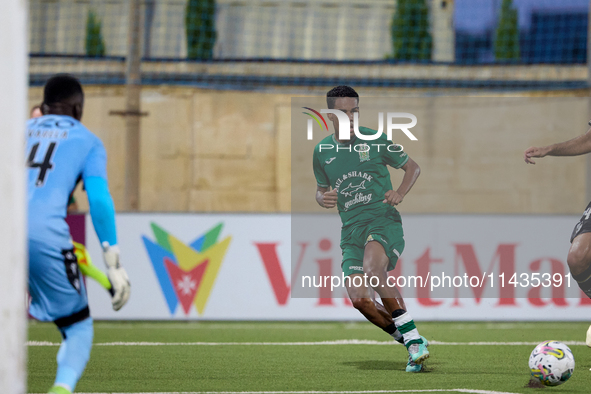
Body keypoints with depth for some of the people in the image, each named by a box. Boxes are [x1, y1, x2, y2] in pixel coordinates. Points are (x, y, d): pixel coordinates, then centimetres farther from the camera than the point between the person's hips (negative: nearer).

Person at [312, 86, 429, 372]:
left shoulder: (375, 140, 0)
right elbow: (321, 189, 25)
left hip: (384, 220, -4)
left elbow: (412, 167, 10)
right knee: (360, 300, -14)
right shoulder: (322, 152, 10)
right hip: (351, 229, 4)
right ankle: (413, 345, 6)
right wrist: (323, 199, 0)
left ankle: (413, 339, -27)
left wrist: (400, 193, -9)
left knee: (372, 270, -35)